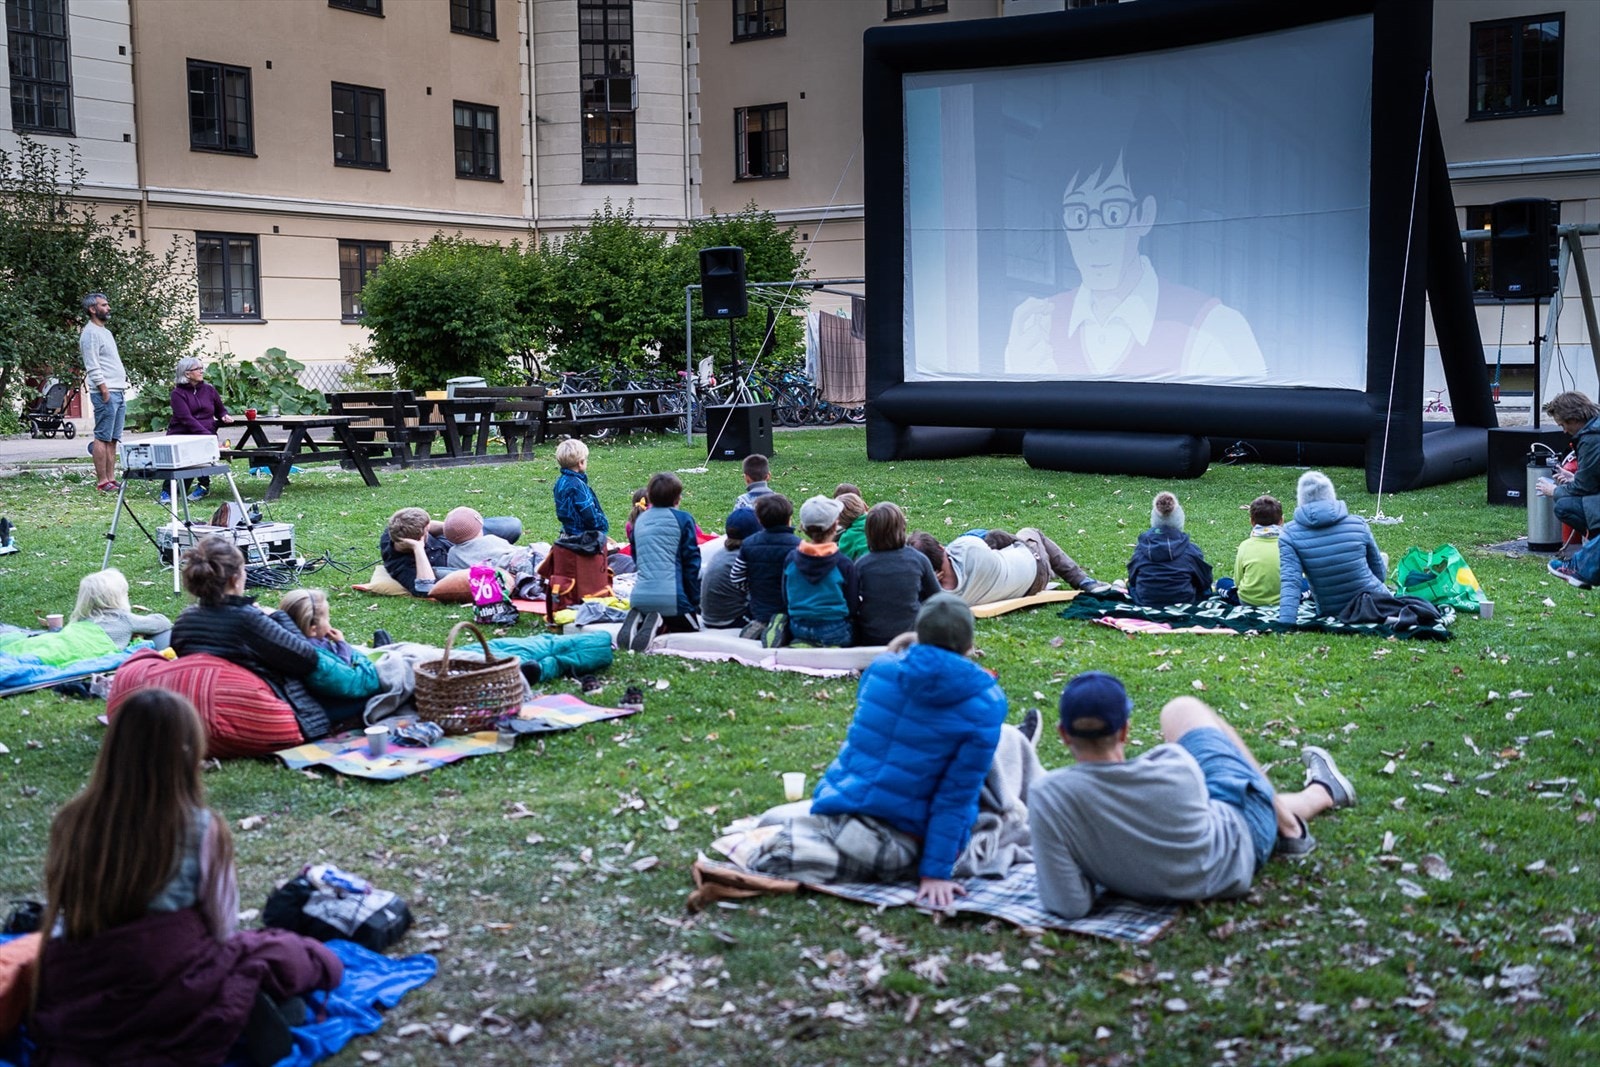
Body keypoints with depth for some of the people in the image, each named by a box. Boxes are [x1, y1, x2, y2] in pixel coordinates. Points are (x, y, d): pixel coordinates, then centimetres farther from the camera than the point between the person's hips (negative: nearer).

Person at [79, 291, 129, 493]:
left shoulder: (105, 332, 21)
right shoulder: (90, 333, -8)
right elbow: (93, 366, -15)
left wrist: (123, 379, 16)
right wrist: (104, 390, -19)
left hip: (118, 392, 9)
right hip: (105, 393, -9)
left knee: (113, 439, 9)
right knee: (103, 438, -8)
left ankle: (111, 479, 12)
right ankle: (102, 482, -7)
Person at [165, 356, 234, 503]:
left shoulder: (209, 389, 13)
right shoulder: (178, 393, -1)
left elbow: (220, 410, 29)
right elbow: (187, 419, -14)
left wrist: (224, 416, 3)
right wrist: (207, 434, -25)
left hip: (206, 432, 2)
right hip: (181, 434, -2)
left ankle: (204, 485, -11)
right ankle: (167, 490, -17)